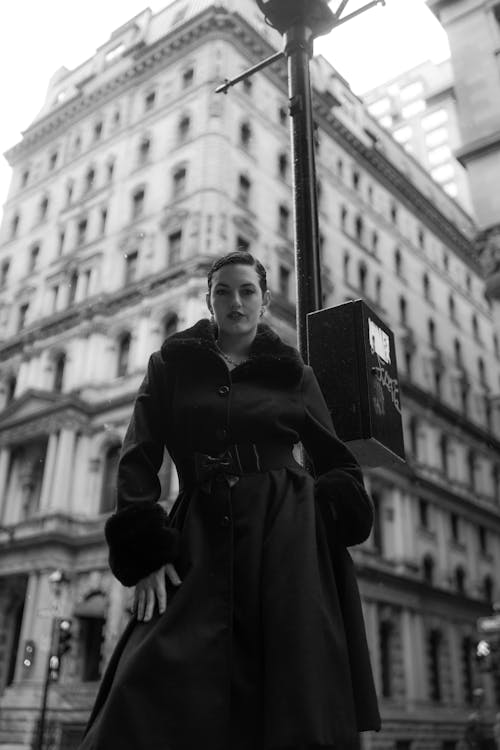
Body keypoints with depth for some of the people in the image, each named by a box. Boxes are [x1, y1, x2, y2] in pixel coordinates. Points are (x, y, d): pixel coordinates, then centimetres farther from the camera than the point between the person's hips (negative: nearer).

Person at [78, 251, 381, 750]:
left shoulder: (293, 374, 15)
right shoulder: (171, 366, 14)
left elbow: (338, 466, 19)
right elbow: (138, 460, 5)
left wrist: (326, 517, -3)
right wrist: (145, 550, -9)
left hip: (288, 544, 1)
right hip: (198, 545, 0)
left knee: (295, 709, -6)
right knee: (153, 708, -14)